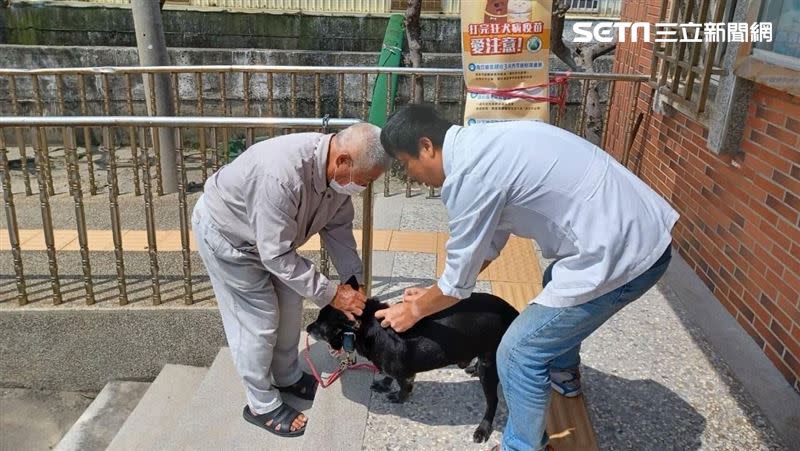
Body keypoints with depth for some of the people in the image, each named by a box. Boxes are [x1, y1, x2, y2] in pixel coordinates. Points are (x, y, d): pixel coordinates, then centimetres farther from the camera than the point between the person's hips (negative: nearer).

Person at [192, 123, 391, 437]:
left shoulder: (337, 171, -18)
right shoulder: (282, 176, -43)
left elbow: (338, 228, -5)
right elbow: (277, 255, -36)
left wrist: (354, 283, -9)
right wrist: (331, 295, -29)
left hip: (271, 235, 8)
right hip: (225, 232, -7)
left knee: (290, 303, 13)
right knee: (258, 320, -2)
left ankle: (288, 378, 35)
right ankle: (262, 405, 18)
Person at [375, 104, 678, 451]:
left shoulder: (469, 174, -21)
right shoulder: (483, 143, 9)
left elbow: (459, 281, -9)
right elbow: (491, 239, 19)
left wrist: (414, 310, 10)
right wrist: (433, 294, 24)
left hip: (623, 253, -10)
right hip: (642, 228, 10)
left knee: (519, 352, -1)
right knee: (556, 285, 36)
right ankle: (564, 376, 58)